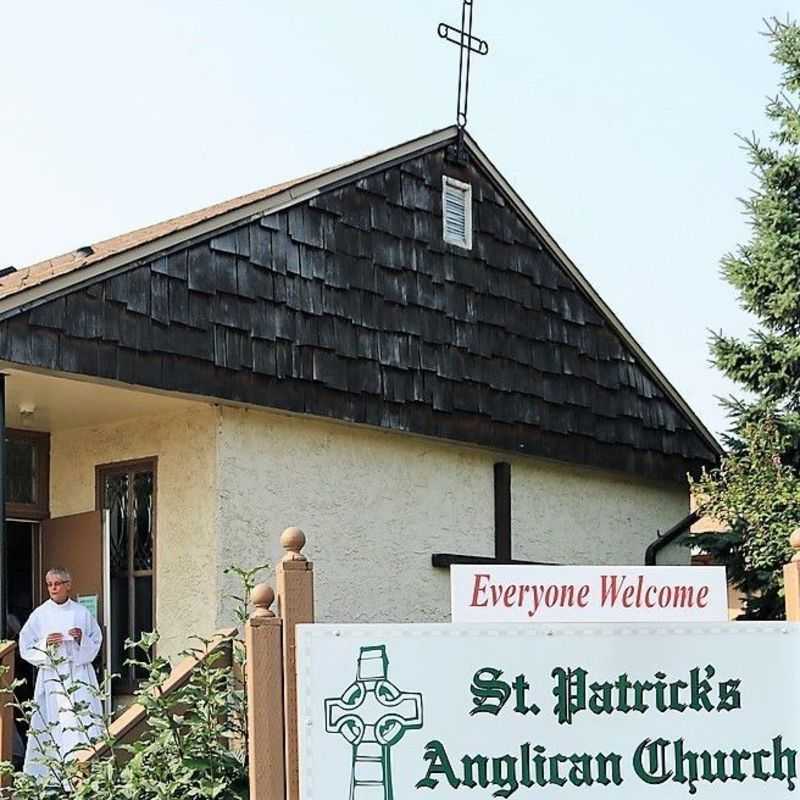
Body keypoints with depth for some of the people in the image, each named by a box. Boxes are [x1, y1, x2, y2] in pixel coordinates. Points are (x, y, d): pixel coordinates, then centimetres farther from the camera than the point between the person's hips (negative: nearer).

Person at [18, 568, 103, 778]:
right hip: (51, 675, 0)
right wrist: (45, 643, -12)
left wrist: (82, 638, -9)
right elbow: (26, 648, 5)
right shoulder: (39, 615, 4)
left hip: (79, 674, 0)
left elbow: (96, 643, 10)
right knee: (52, 723, -4)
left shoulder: (82, 613, 6)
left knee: (84, 720, -9)